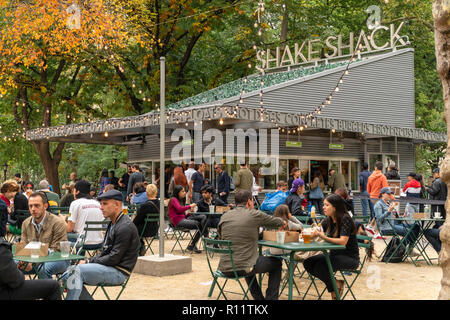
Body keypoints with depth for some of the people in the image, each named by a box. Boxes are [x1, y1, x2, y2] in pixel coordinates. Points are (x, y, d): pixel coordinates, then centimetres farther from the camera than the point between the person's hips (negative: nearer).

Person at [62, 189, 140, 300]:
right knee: (68, 275, -3)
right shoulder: (113, 223, 17)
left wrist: (89, 262, -10)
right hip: (108, 268, 9)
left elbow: (114, 258, -18)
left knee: (78, 270, -23)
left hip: (118, 272, -9)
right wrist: (89, 261, 3)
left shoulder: (125, 227, -15)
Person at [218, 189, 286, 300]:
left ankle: (259, 297, 40)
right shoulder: (254, 215, -6)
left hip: (225, 269, 5)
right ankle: (270, 298, 22)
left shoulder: (224, 217, 6)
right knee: (276, 263, 20)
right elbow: (275, 221, 11)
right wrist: (283, 222, 36)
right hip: (243, 268, -5)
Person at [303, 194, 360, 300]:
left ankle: (335, 286, -1)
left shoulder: (345, 219, -18)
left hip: (350, 257, -8)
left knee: (320, 266, -29)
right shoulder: (328, 220, 4)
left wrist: (325, 238, -38)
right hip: (334, 253, 8)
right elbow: (315, 234, 4)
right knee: (308, 262, -9)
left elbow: (343, 241, -27)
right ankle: (335, 283, -2)